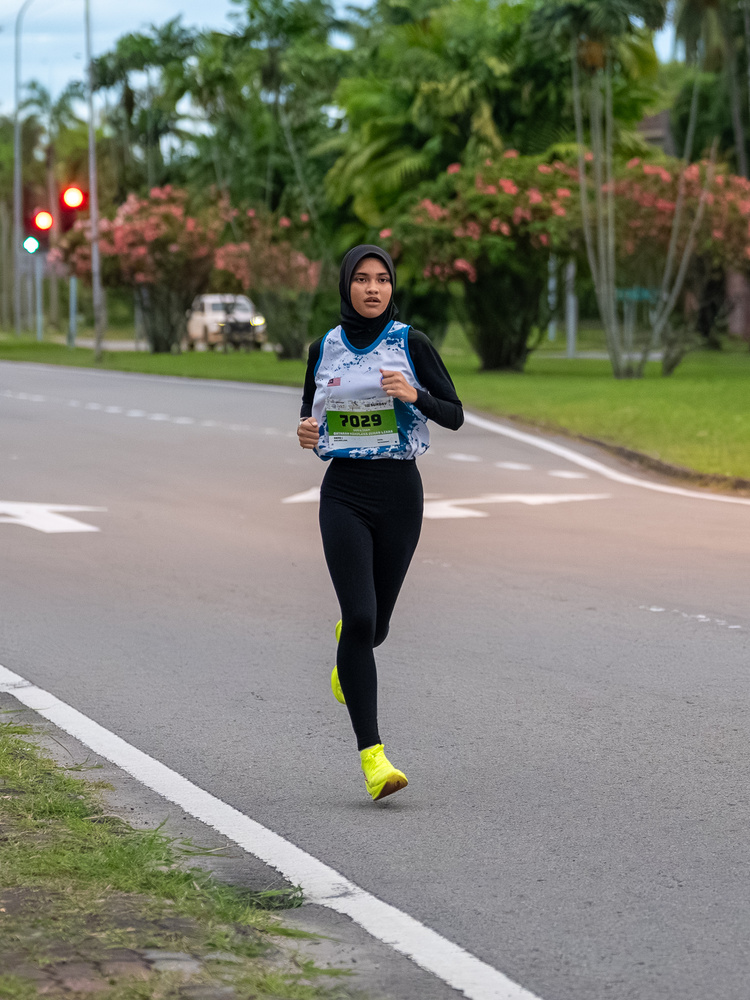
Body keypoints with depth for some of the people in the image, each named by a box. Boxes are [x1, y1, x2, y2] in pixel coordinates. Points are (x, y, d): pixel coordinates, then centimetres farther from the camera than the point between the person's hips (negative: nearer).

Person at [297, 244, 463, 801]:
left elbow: (455, 417, -1)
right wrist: (306, 434, -4)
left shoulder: (411, 344, -1)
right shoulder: (324, 349, 6)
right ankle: (373, 758, -16)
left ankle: (347, 656, 52)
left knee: (376, 625, 10)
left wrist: (416, 395, -19)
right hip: (344, 493, 0)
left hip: (399, 490, 0)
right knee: (359, 616, -15)